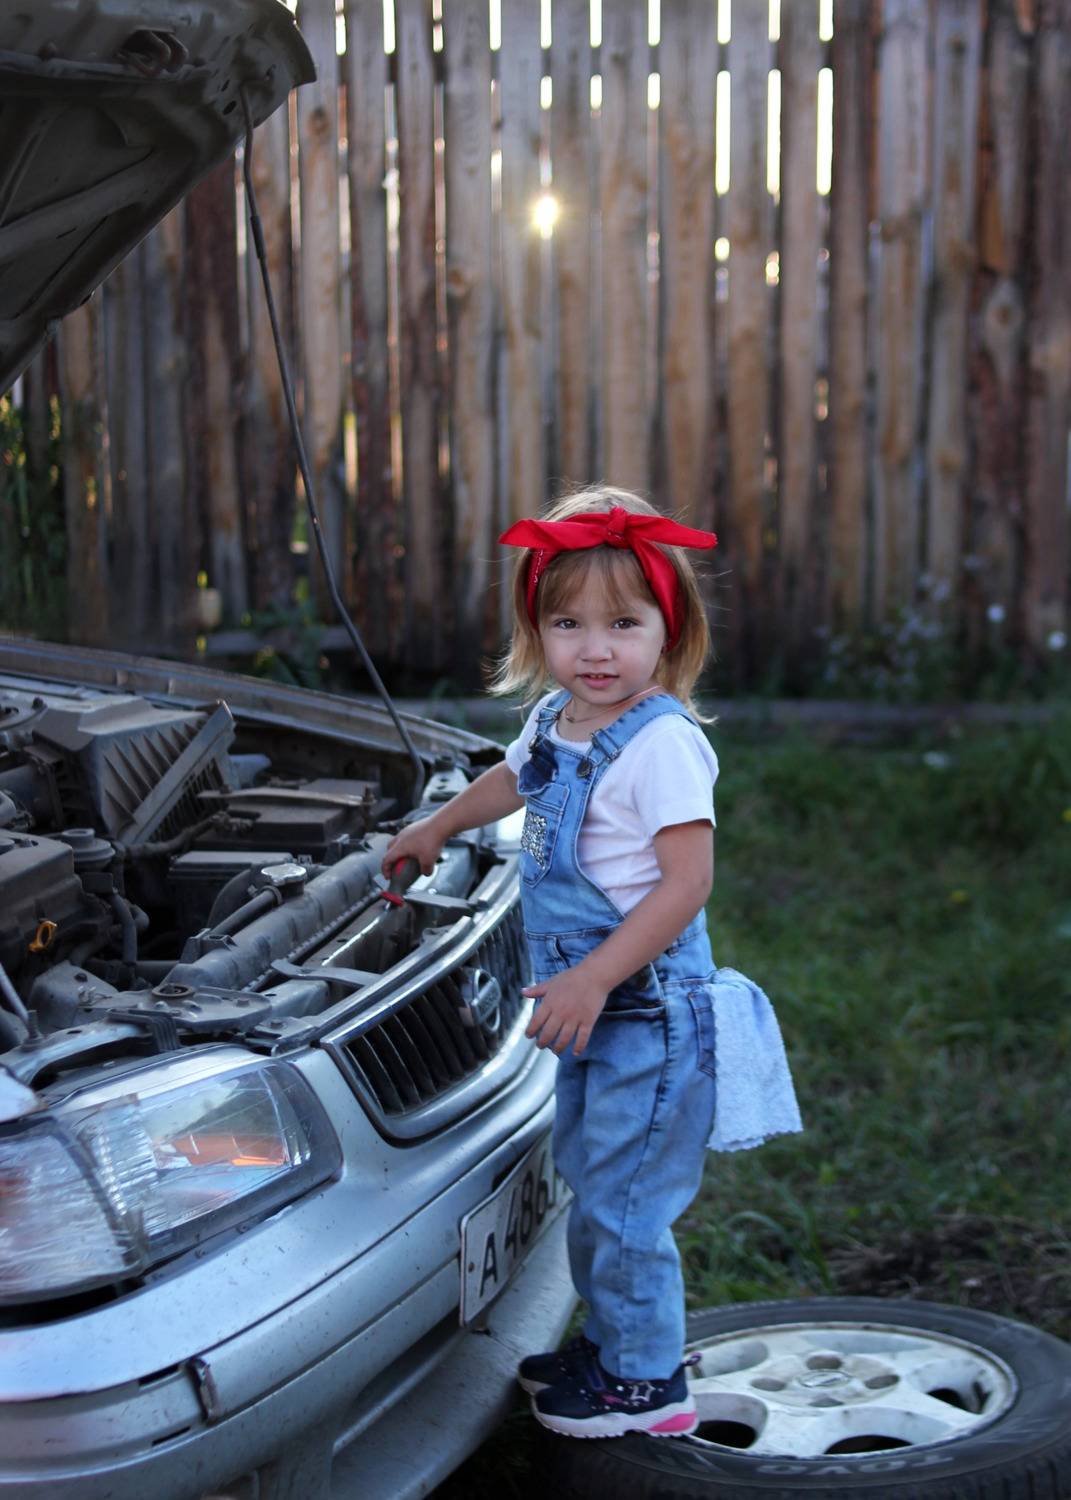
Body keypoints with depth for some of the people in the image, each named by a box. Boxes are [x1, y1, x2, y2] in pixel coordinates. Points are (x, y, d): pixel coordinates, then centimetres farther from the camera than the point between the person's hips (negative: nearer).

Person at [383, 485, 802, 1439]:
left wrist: (593, 978, -28)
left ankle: (648, 1380, 16)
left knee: (623, 1198, 0)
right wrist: (438, 828, 42)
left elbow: (688, 880, -25)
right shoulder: (555, 721, 6)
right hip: (591, 1006, 9)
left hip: (650, 1010, -9)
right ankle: (611, 1339, 37)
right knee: (588, 1182, 20)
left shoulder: (663, 743, -21)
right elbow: (512, 780, 29)